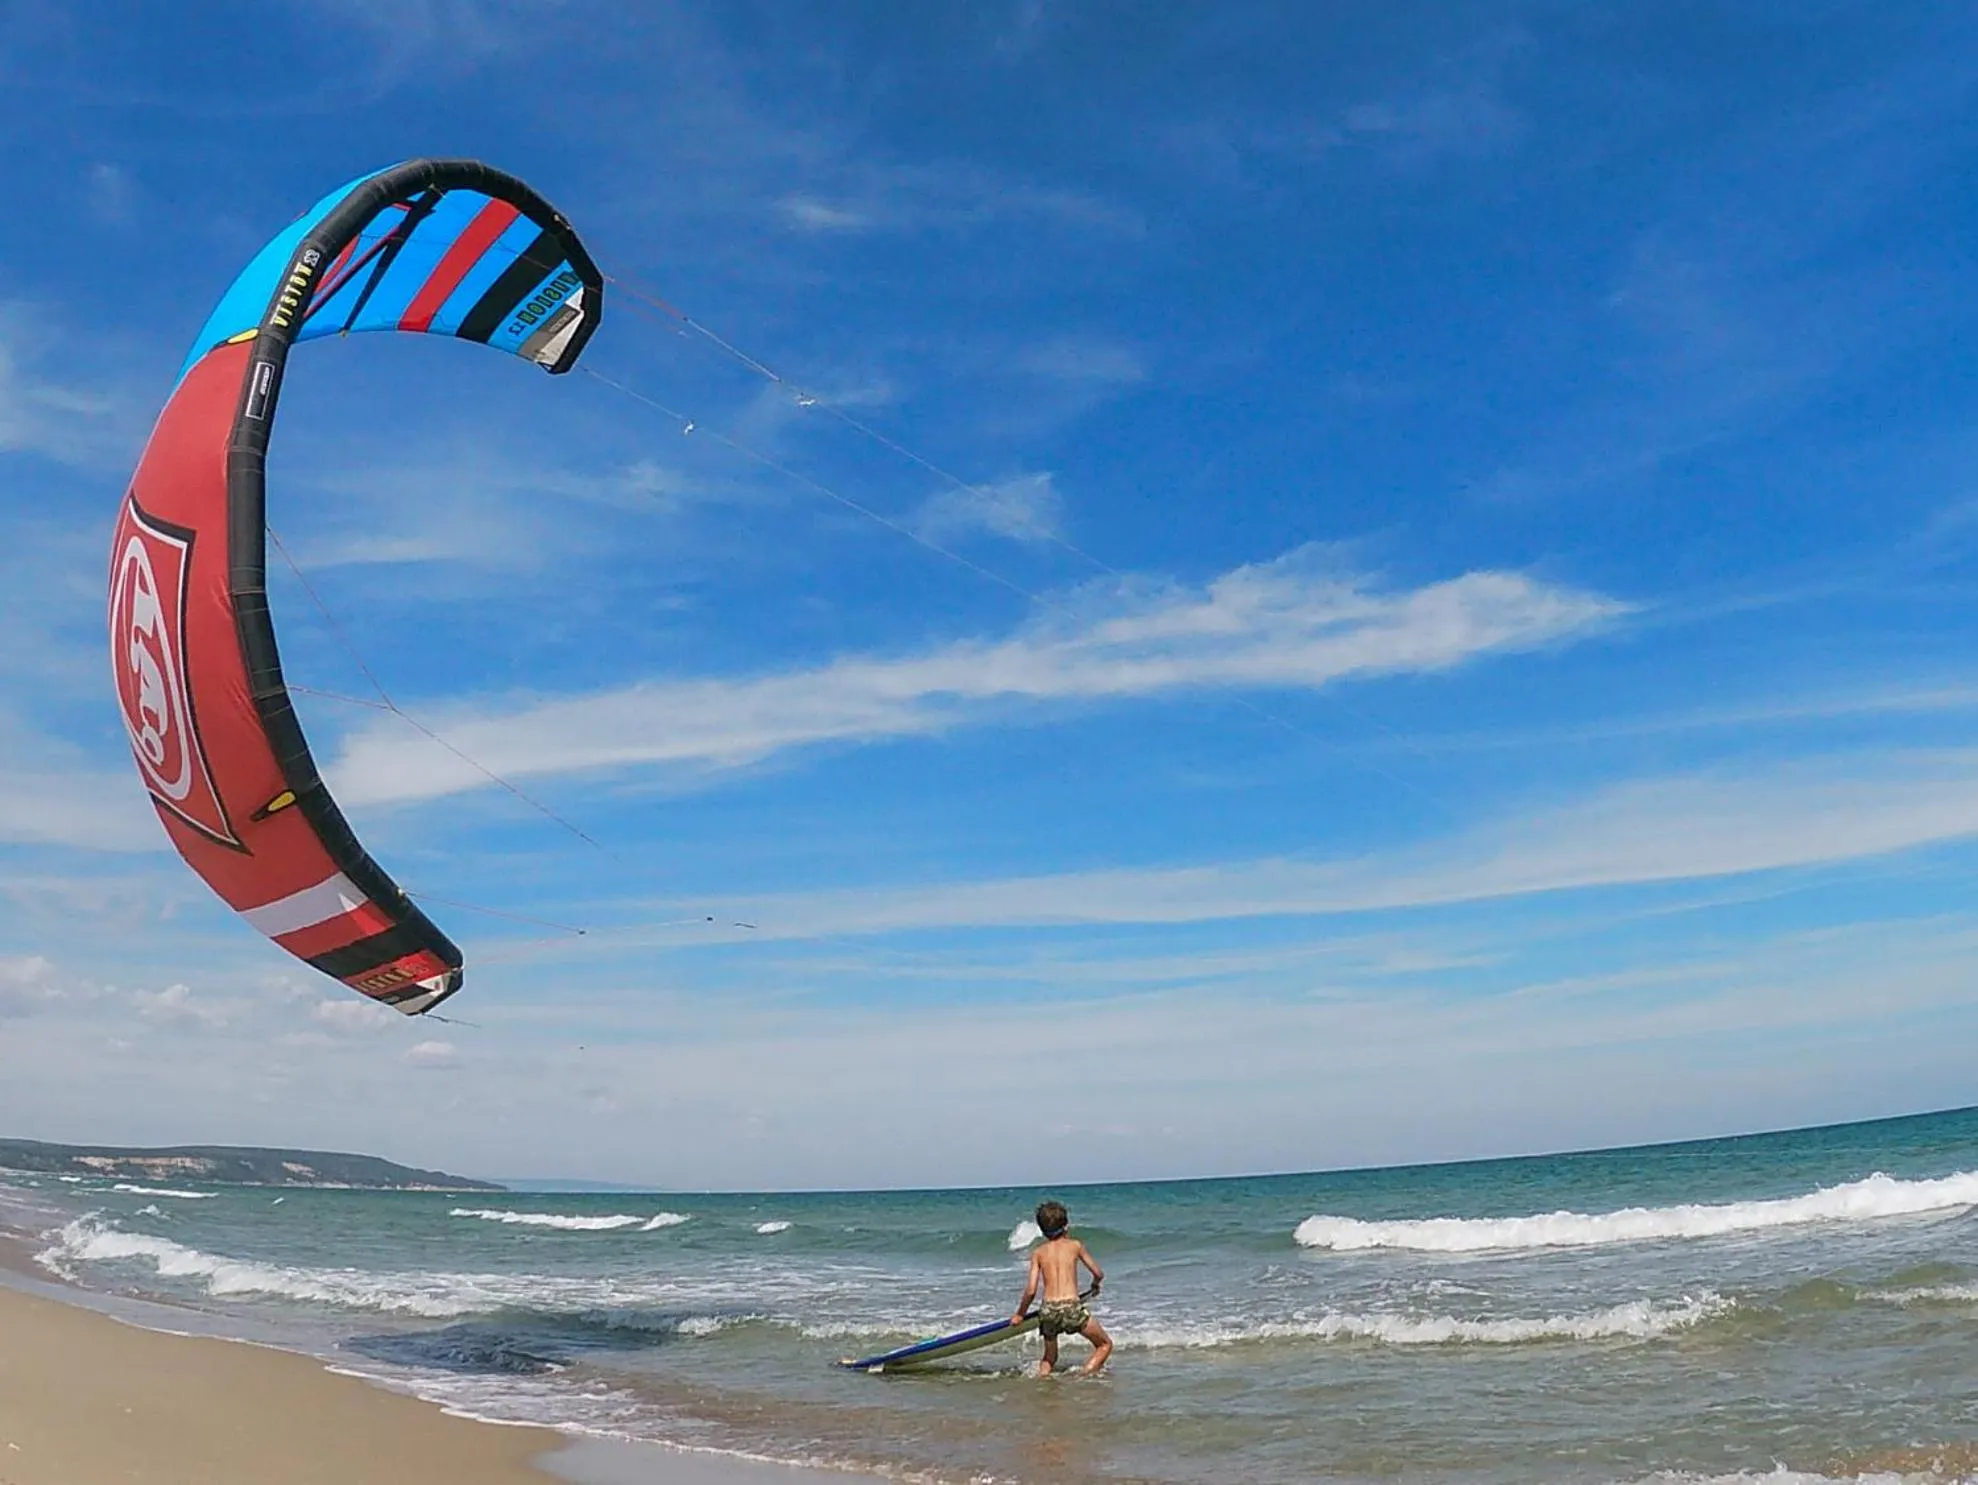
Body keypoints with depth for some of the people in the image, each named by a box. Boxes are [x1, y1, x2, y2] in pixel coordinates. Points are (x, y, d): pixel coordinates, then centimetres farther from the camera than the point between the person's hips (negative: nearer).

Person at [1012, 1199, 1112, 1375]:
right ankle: (1084, 1377, -3)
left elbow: (1031, 1290, 2)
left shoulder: (1038, 1252, 10)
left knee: (1049, 1359, 25)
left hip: (1048, 1309, 3)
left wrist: (1019, 1314, 16)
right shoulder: (1075, 1245, 8)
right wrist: (1095, 1285, 37)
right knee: (1105, 1345, 16)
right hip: (1072, 1307, -3)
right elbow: (1099, 1274, 14)